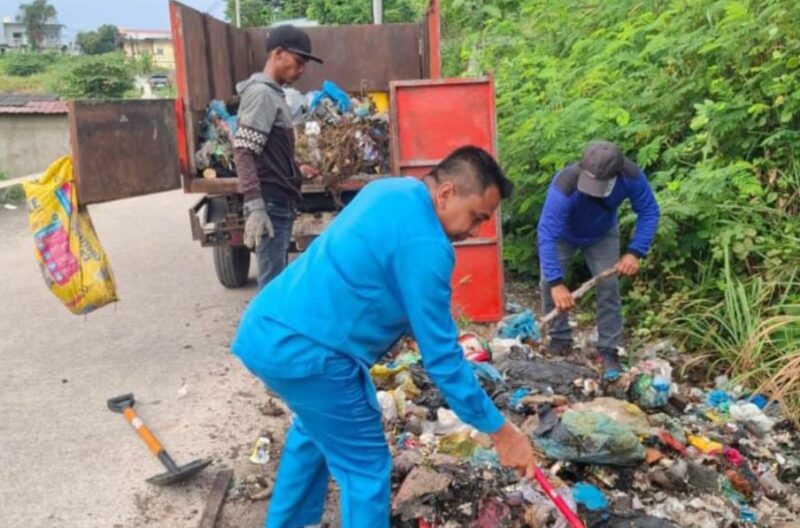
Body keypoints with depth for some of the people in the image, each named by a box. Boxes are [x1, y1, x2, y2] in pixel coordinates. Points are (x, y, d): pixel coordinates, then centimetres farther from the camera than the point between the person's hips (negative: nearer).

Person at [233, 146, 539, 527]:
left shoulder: (390, 191, 9)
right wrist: (500, 431, -8)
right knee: (367, 467, 4)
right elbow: (441, 356, -16)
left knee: (315, 429, 31)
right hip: (303, 351, -10)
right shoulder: (424, 245, -19)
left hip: (265, 328, 10)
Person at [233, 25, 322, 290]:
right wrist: (254, 207, -27)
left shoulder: (274, 94, 16)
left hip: (281, 203, 10)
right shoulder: (261, 93, -11)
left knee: (278, 279, 15)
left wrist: (296, 171, 31)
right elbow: (243, 152, -20)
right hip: (270, 205, -10)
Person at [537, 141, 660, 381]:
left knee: (608, 286, -8)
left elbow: (649, 212, -20)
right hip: (562, 234, -1)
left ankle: (608, 350, 3)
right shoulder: (564, 186, -46)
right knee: (548, 284, -8)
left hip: (602, 235, 2)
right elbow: (547, 235, -47)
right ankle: (560, 340, 12)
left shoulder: (631, 176, -35)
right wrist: (556, 282, -54)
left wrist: (635, 252, -33)